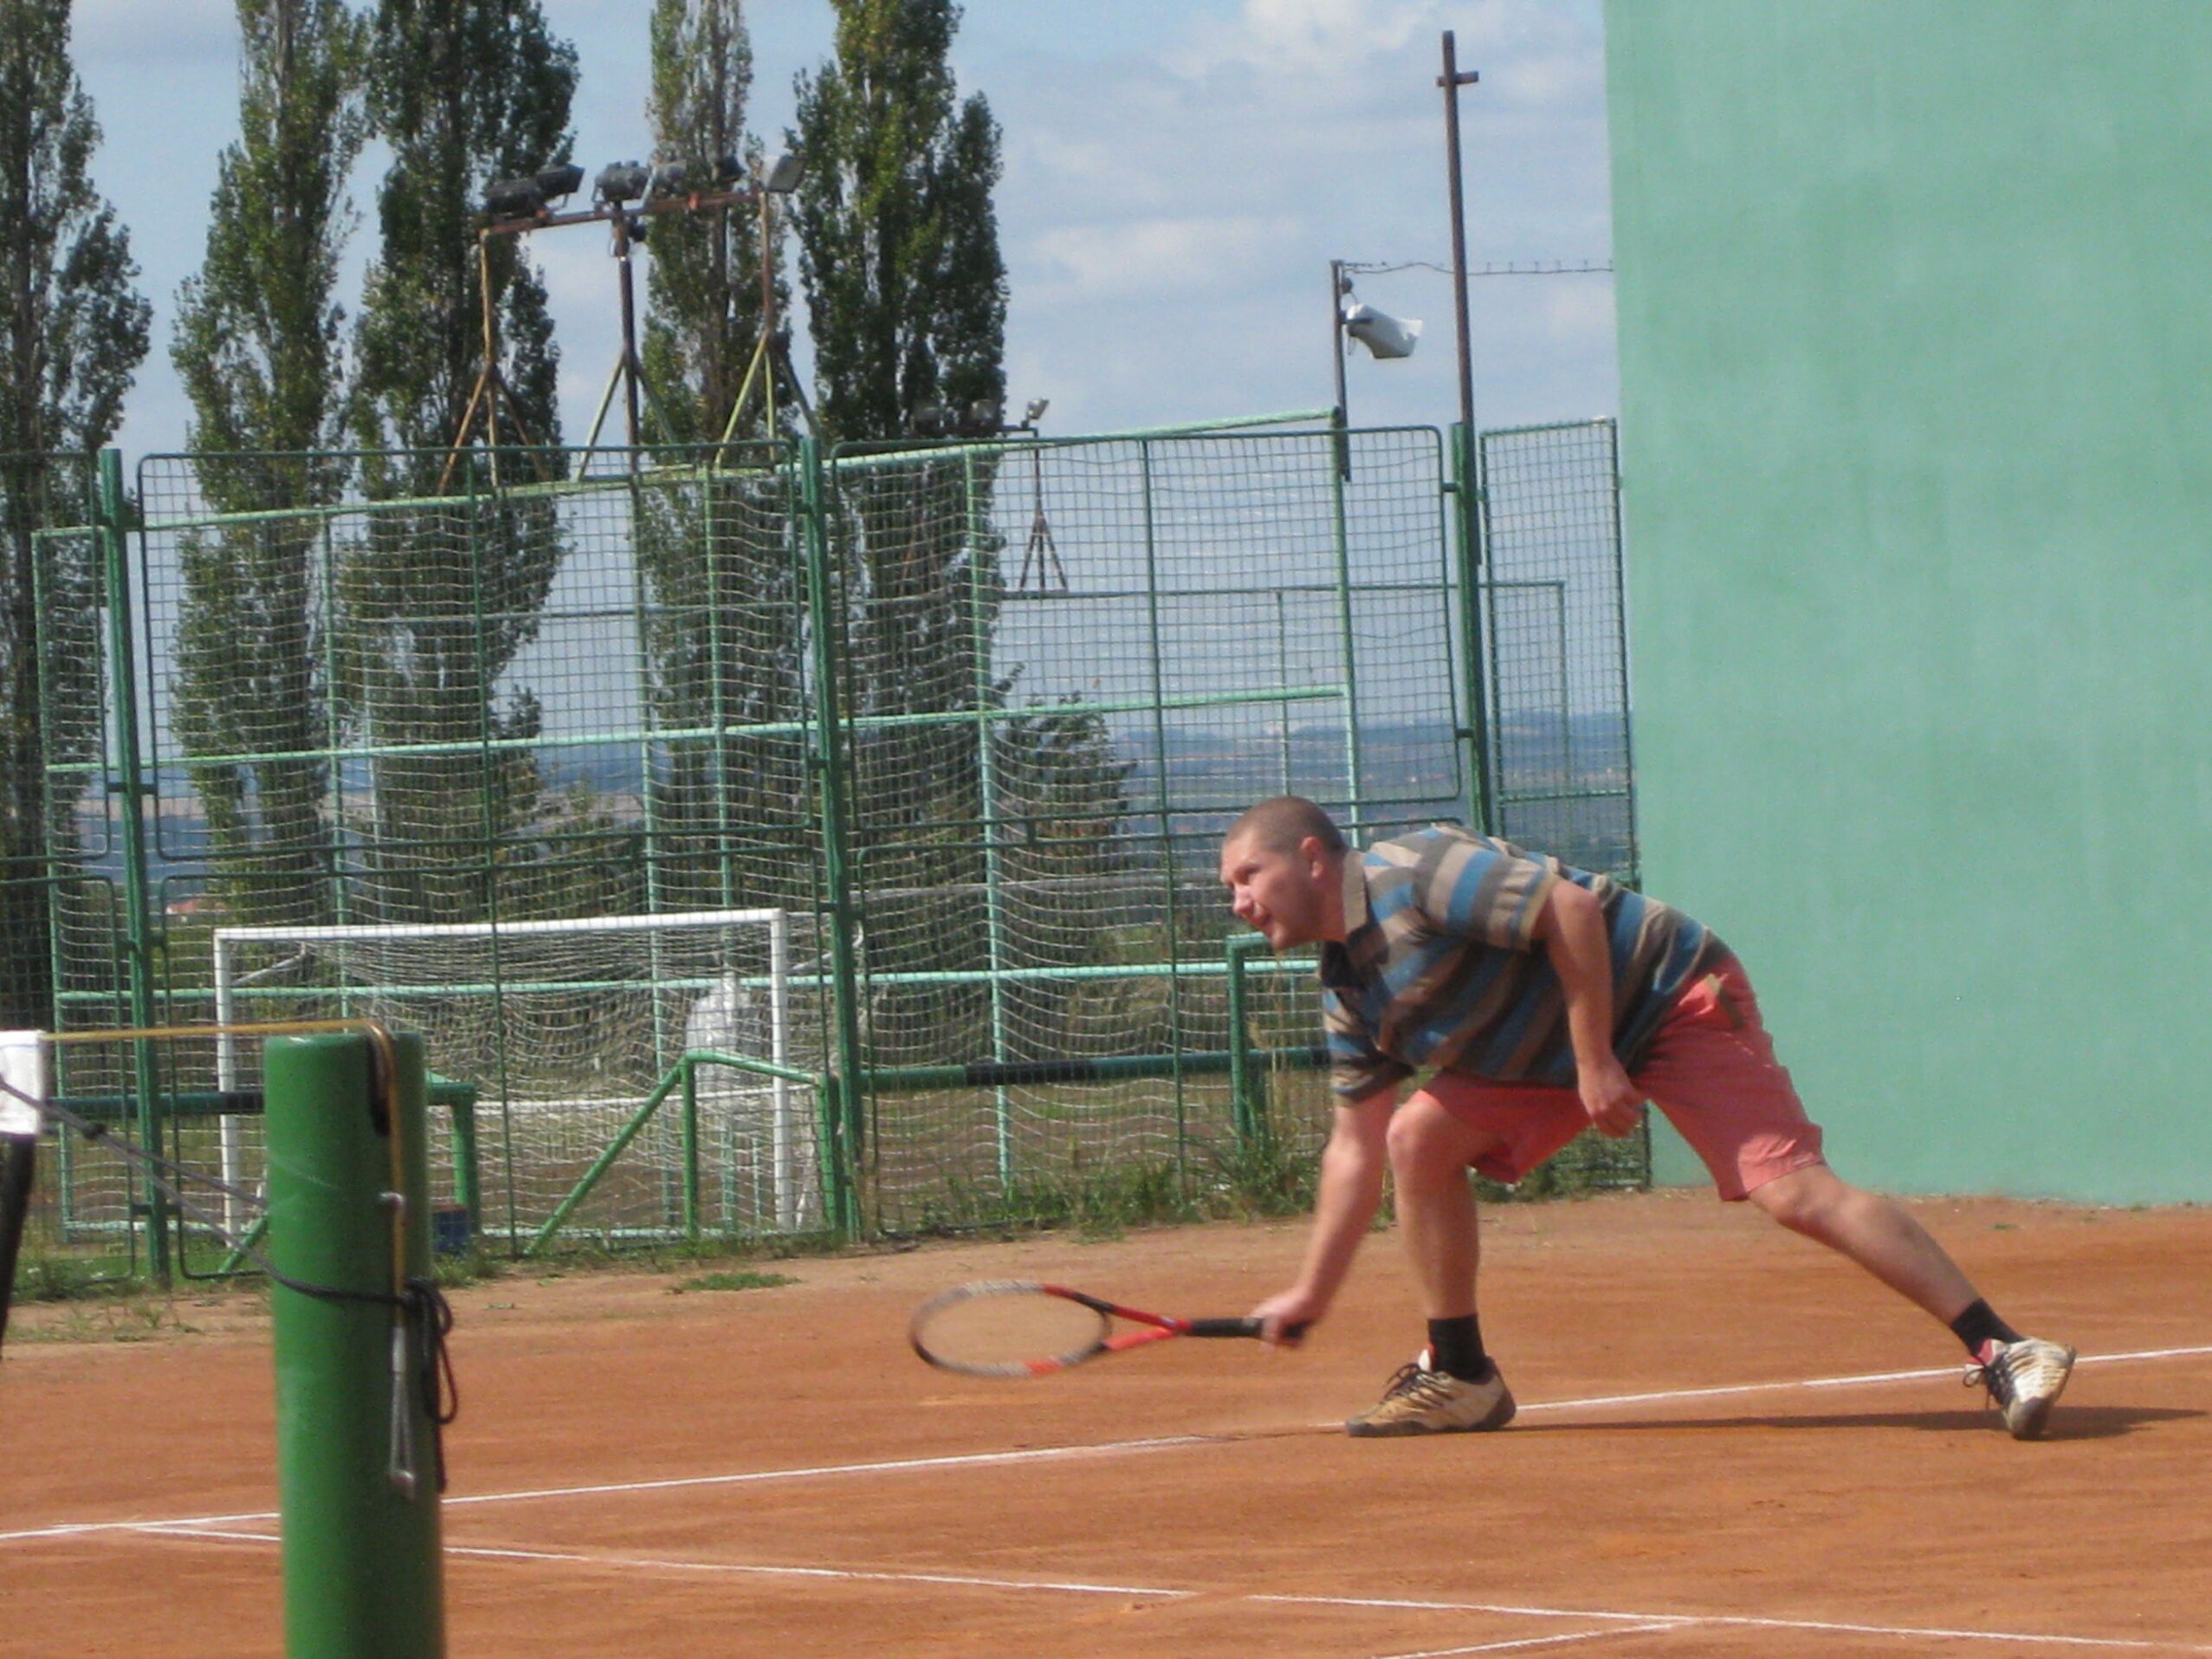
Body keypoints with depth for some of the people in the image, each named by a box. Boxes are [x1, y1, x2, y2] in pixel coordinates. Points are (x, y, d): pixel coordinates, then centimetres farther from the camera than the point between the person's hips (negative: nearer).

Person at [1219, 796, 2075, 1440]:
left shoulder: (1413, 873, -19)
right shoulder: (1348, 992, 8)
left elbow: (1569, 906, -27)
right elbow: (1355, 1146, 16)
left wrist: (1597, 1061, -25)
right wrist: (1311, 1294, 17)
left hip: (1670, 996, -9)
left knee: (1795, 1191, -21)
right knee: (1418, 1137, 0)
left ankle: (2004, 1352, -27)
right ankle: (1460, 1377, 11)